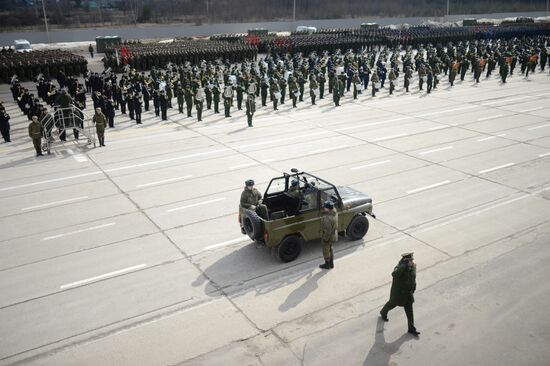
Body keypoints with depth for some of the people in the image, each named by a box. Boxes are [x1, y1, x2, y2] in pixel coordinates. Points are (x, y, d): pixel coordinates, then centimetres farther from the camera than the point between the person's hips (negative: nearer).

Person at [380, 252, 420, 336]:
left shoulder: (413, 266, -8)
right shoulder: (399, 267, -31)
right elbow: (394, 274, -54)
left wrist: (413, 287, 20)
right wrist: (403, 265, -55)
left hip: (408, 292, 5)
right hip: (398, 292, -5)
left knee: (409, 310, 10)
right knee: (393, 303, 20)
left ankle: (411, 329, 22)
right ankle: (383, 312, 52)